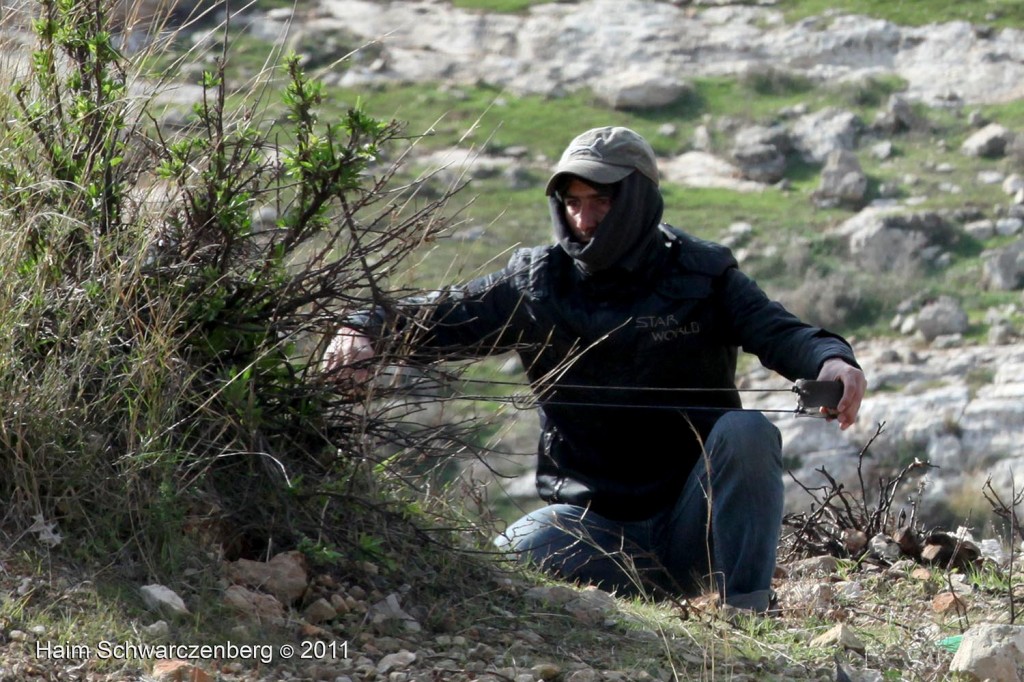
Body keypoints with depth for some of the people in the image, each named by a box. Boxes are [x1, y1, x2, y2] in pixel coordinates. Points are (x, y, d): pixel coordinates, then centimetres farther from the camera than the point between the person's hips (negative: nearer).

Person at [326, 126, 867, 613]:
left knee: (746, 432, -29)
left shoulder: (700, 275, 2)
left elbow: (777, 330, -11)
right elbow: (437, 320, 5)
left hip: (692, 517, 0)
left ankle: (745, 611, -22)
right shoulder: (535, 285, 6)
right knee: (516, 554, -29)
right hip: (593, 519, 0)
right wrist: (366, 330, -17)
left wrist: (830, 359, -35)